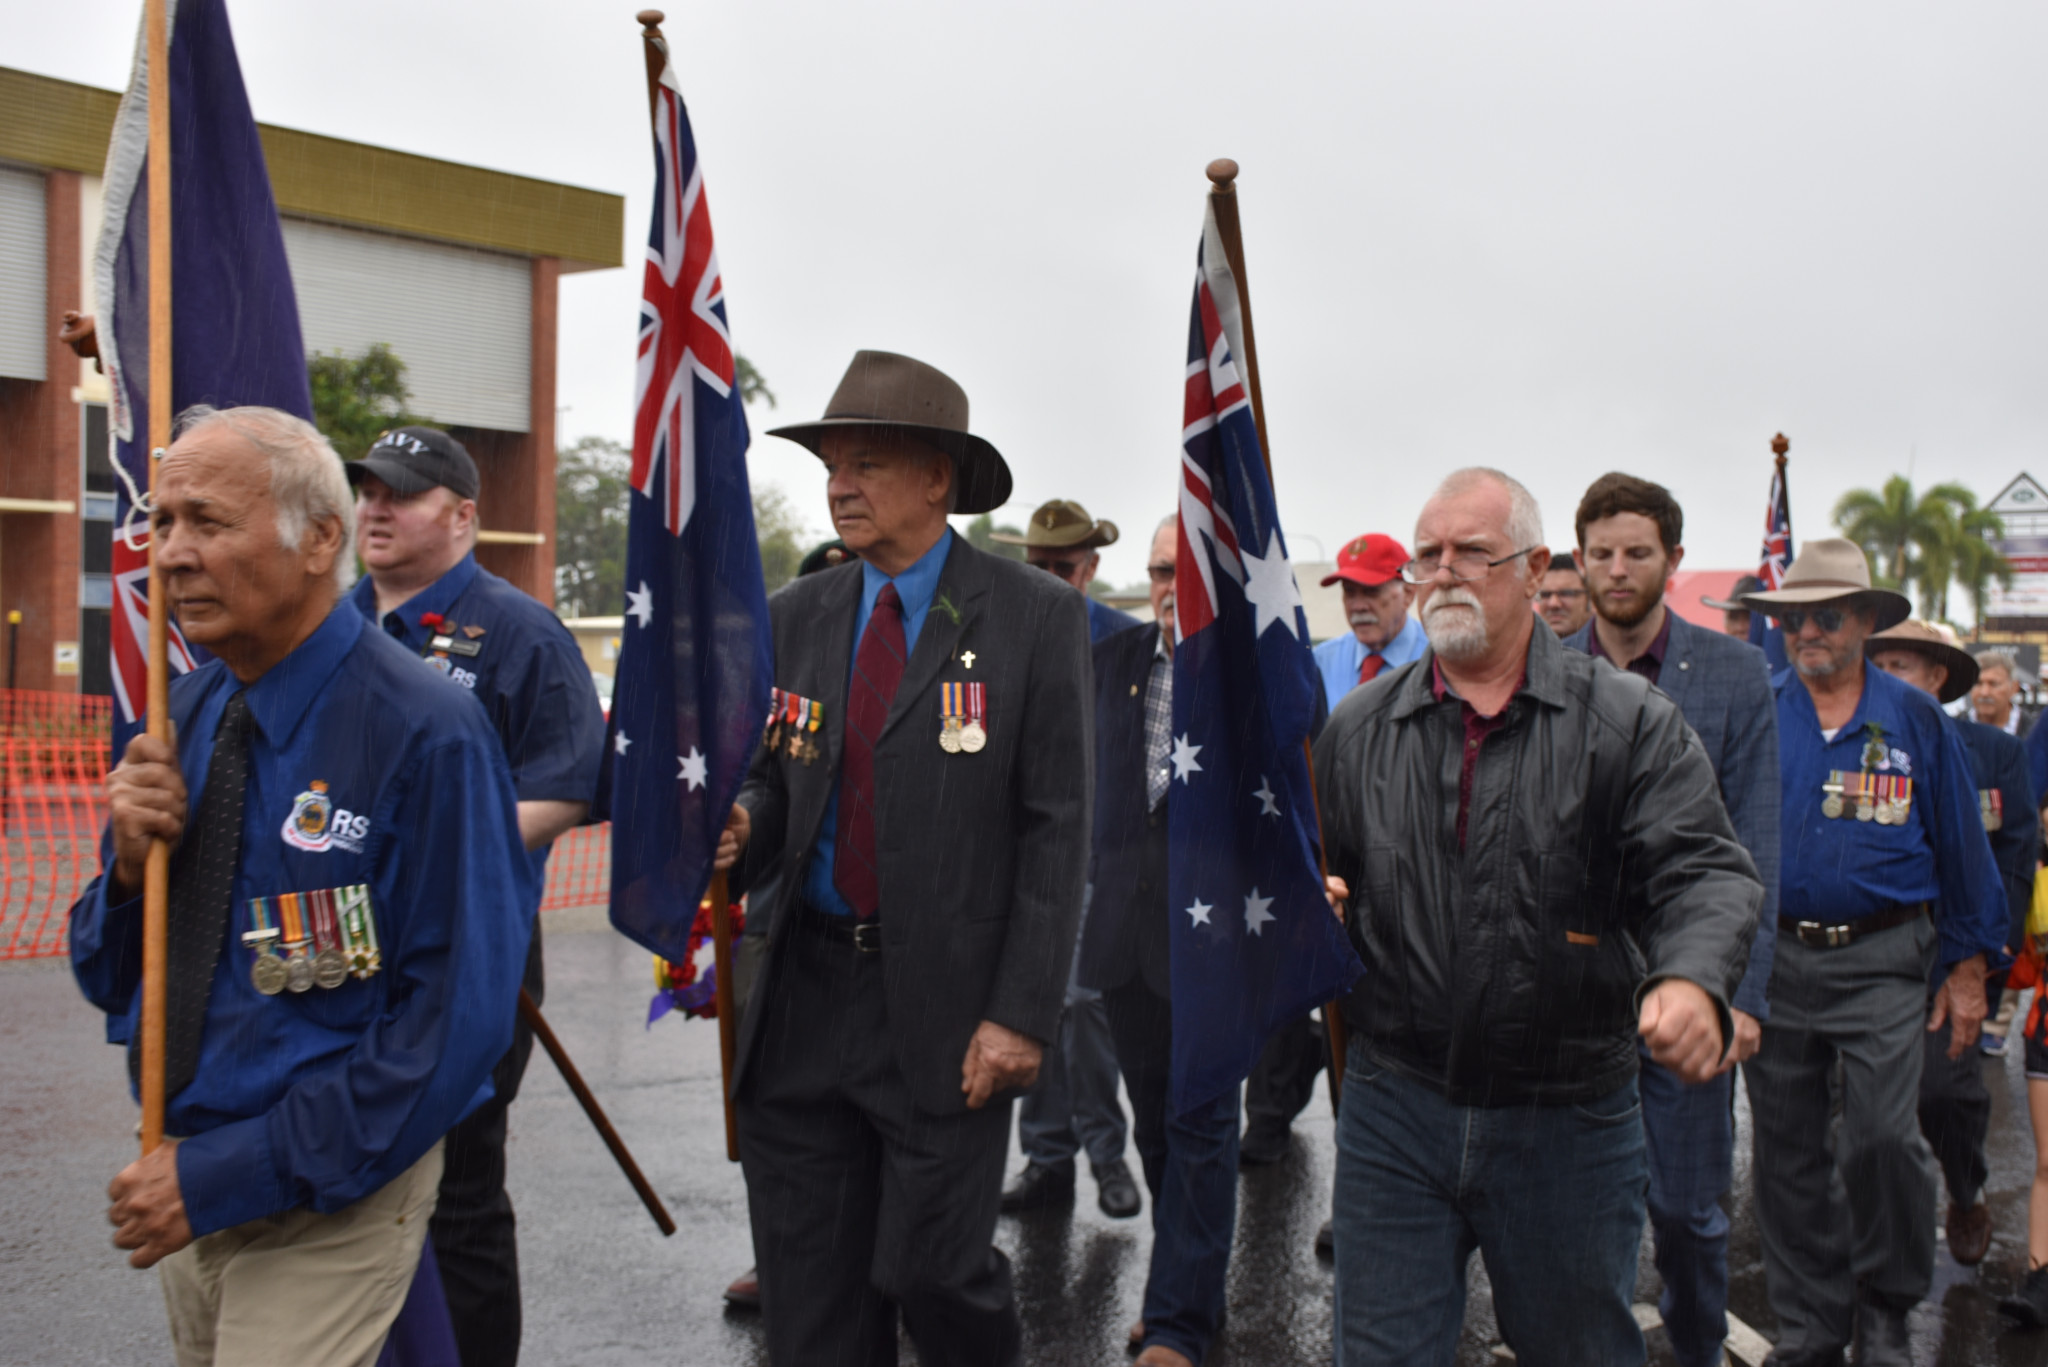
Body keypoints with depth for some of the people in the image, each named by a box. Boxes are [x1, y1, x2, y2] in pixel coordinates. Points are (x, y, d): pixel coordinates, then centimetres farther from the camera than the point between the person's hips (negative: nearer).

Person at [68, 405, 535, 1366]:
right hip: (188, 1176, 7)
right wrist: (129, 863, -12)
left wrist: (228, 1174, -20)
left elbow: (453, 1023, -21)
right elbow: (108, 980, 10)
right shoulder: (182, 715, 2)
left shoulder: (427, 735, -20)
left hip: (329, 1209, -7)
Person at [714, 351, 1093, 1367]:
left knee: (931, 1267, 2)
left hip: (946, 1008, -4)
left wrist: (1023, 1014, -13)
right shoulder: (794, 618, 9)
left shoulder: (1035, 617, -5)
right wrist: (740, 828, -10)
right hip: (804, 996, 5)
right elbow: (778, 785, 15)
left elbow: (1057, 828, -8)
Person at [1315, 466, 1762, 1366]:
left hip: (1569, 1121, -1)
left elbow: (1704, 872, -12)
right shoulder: (1358, 730, 6)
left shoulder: (1629, 724, -3)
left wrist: (1693, 979, -32)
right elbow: (1319, 872, 14)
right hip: (1393, 1109, 2)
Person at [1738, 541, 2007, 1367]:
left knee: (1883, 1137, -10)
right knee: (1787, 1148, 8)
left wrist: (1967, 966, 6)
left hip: (1879, 963, -1)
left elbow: (1960, 844, 8)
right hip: (1775, 958, 2)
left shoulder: (1914, 720, 3)